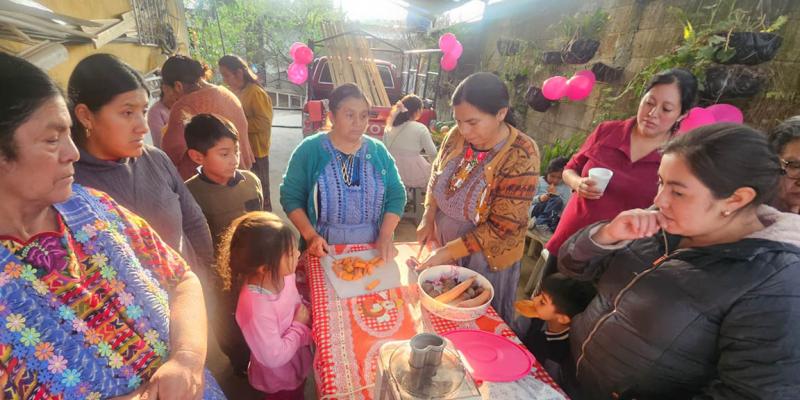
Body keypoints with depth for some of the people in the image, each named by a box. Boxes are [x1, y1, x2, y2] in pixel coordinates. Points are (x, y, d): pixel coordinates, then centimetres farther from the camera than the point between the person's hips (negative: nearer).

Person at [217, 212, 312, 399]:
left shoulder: (280, 274, -20)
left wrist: (304, 310, -14)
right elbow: (274, 357, -30)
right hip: (279, 380, -6)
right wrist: (300, 325, -23)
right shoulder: (257, 309, -41)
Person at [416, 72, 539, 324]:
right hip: (444, 245, 5)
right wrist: (428, 220, -7)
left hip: (484, 257, -5)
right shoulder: (457, 135, -11)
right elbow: (436, 176, 4)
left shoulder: (521, 157, -26)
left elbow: (502, 226, -25)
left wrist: (449, 252, -24)